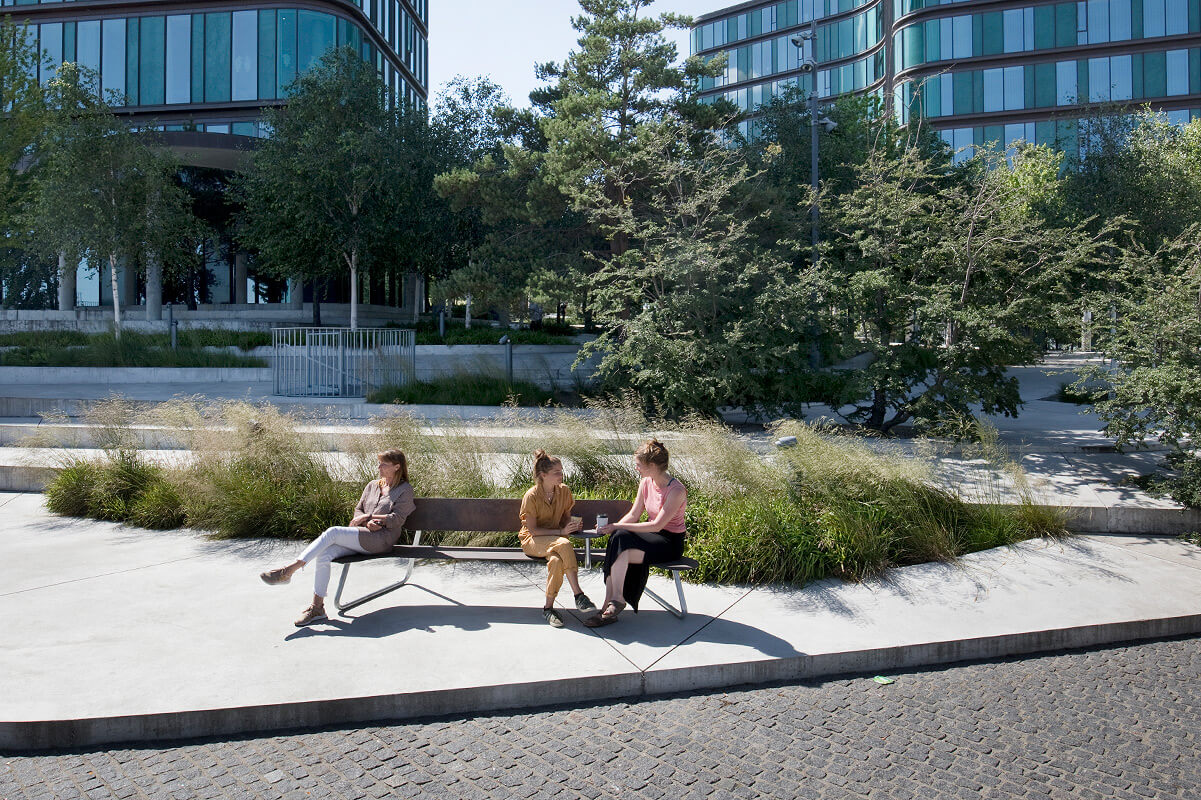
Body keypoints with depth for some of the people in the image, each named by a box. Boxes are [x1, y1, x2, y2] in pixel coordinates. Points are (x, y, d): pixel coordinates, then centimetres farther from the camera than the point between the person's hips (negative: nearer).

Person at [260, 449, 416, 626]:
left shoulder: (405, 490, 4)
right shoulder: (372, 486, 23)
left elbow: (397, 519, -6)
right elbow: (358, 510, 18)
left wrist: (369, 515, -6)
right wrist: (367, 522, -3)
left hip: (381, 538, -6)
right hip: (360, 536, 6)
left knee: (332, 532, -26)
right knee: (324, 555, -22)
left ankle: (288, 571, -24)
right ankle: (317, 607, -16)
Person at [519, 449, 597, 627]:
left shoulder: (564, 491, 2)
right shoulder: (531, 496, -13)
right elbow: (533, 530, -14)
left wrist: (573, 524, -11)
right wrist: (561, 532, -22)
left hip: (555, 539, 4)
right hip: (532, 541, -4)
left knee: (557, 560, -34)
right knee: (564, 544, -36)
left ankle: (548, 607, -23)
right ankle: (578, 595, -33)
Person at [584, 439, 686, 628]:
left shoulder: (676, 490, -19)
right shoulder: (645, 483, 5)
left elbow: (657, 525, -24)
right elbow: (634, 515, 8)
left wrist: (618, 527, -24)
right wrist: (613, 527, -12)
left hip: (670, 542, -7)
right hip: (651, 535, 7)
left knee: (621, 550, -30)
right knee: (617, 538, -25)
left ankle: (616, 600, -20)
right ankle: (610, 605, -24)